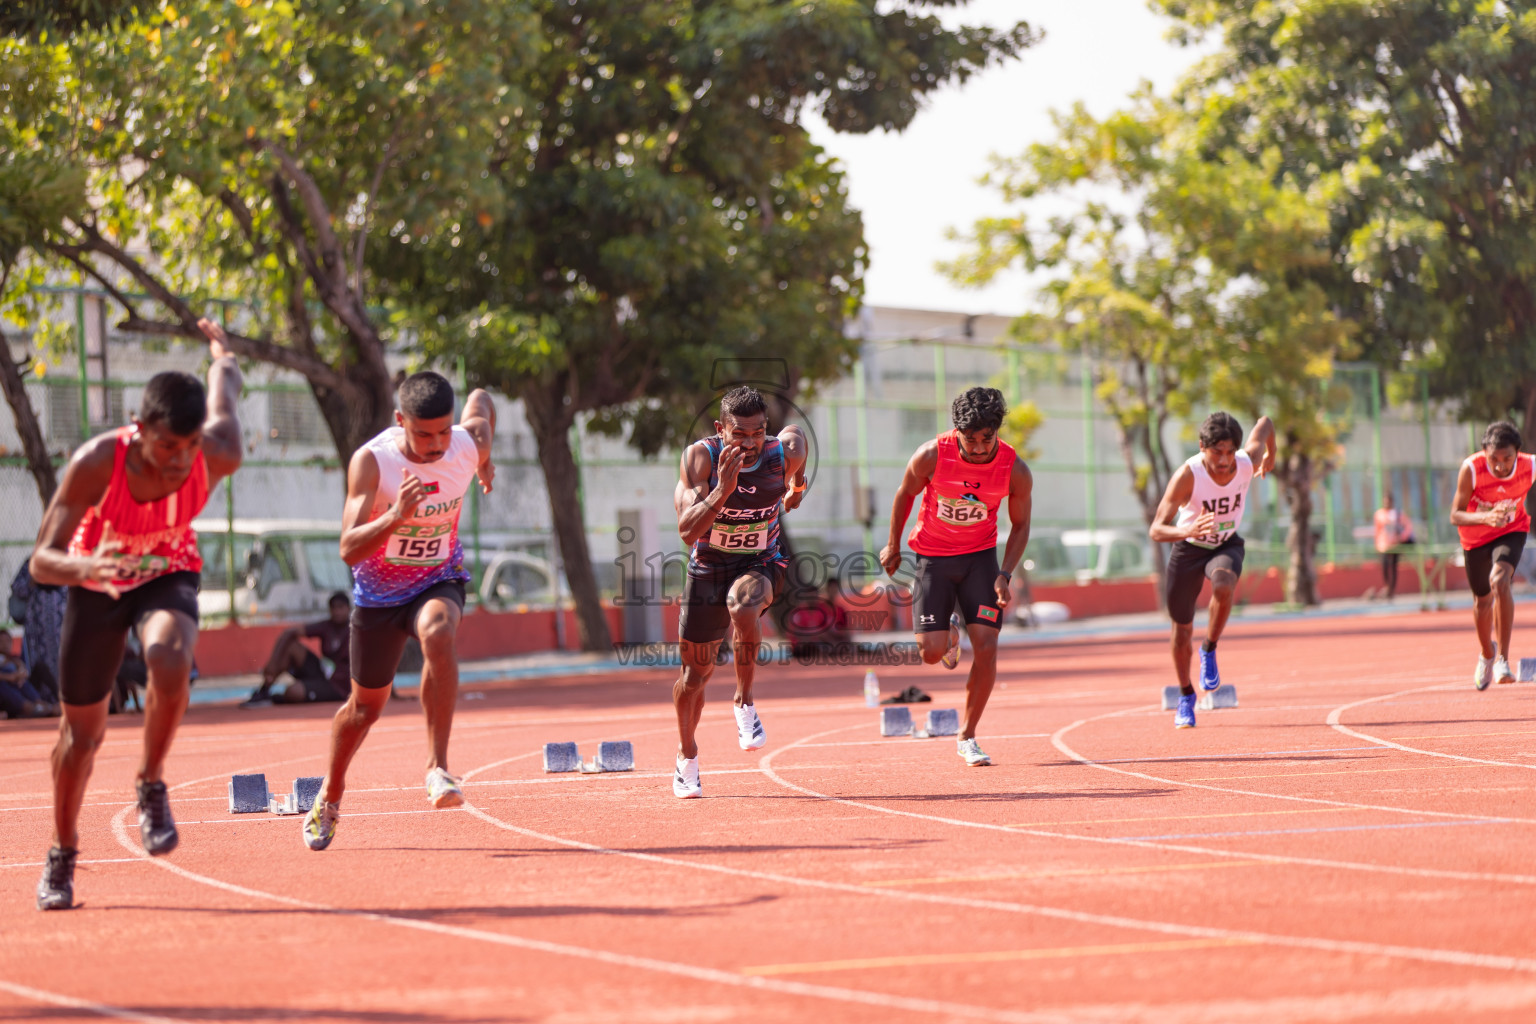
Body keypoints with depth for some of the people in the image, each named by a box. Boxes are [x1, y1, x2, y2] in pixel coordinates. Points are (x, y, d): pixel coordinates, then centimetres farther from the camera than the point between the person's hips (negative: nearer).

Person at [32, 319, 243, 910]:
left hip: (168, 575, 0)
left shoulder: (219, 456, -29)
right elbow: (41, 561, -30)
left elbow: (226, 391, -5)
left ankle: (151, 787, -11)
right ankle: (62, 856, 32)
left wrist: (220, 351, 20)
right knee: (83, 731, 9)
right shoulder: (96, 463, -34)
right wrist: (84, 567, -53)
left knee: (170, 662, -35)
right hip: (97, 582, 0)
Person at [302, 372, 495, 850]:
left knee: (439, 633, -36)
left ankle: (437, 767, -32)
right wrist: (396, 516, -52)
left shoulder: (469, 445, -18)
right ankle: (330, 798, 42)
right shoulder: (371, 462, -28)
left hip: (439, 581, 1)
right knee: (365, 706, 14)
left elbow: (480, 399, 9)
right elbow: (349, 550, -36)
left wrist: (486, 462, 21)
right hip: (379, 591, -1)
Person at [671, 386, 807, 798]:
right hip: (708, 565, 1)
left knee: (742, 606, -37)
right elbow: (688, 532, -32)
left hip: (761, 562, -1)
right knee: (696, 672, 11)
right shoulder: (700, 457, -24)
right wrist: (723, 489, -44)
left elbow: (795, 432, 9)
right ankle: (687, 756, 37)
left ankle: (744, 702, -13)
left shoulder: (785, 451, -19)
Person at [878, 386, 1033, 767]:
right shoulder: (931, 456, -22)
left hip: (980, 557, 1)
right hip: (932, 556, -1)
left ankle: (967, 737, 4)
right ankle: (950, 633, 33)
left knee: (986, 648, -12)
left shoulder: (1015, 470, -17)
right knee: (932, 652, -7)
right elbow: (906, 493, -1)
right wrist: (893, 545, 9)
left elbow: (1020, 524, -2)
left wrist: (1005, 575, -13)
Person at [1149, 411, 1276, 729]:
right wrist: (1187, 531, -57)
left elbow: (1265, 423, 1)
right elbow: (1156, 530, -36)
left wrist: (1270, 456, 21)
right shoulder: (1188, 475, -32)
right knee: (1182, 628, 9)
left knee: (1224, 587, -34)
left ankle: (1210, 651, -8)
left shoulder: (1247, 462, -22)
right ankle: (1185, 697, 34)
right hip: (1189, 547, -1)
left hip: (1227, 545, 1)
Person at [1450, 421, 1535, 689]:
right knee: (1482, 599, 15)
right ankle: (1487, 654, 46)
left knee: (1500, 581, -28)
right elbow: (1455, 516, -26)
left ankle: (1502, 660, -23)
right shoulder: (1471, 469, -30)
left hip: (1511, 532, -1)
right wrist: (1485, 517, -45)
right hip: (1476, 537, 1)